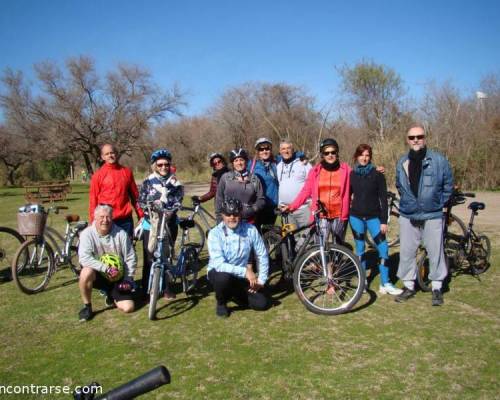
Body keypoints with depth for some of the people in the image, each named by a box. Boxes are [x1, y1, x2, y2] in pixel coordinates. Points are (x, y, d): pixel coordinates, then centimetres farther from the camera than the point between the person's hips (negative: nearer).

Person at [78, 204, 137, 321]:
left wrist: (128, 279, -9)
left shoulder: (121, 234, -11)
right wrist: (106, 268, -35)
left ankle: (111, 295, 23)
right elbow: (84, 258, -27)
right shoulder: (87, 234, -15)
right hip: (98, 275, -1)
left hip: (118, 277, 1)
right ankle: (87, 306, -12)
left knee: (128, 308, -12)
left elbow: (131, 259, -4)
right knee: (86, 272, -36)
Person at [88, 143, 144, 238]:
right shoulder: (98, 175, 0)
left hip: (126, 219, 2)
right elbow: (93, 199, 1)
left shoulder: (126, 172, 7)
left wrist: (141, 215, 6)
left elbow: (135, 195, 11)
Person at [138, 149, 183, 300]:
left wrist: (169, 212, -20)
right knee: (149, 257, 0)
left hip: (169, 223, 1)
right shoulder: (148, 181, 2)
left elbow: (178, 202, -2)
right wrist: (151, 209, -20)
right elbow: (141, 201, -1)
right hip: (151, 223, -1)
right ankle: (146, 289, 11)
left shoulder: (175, 182, 5)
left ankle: (167, 288, 20)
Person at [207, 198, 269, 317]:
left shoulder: (251, 230, -13)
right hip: (220, 272, -3)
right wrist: (245, 271, -35)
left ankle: (233, 293, 22)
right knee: (224, 277, -38)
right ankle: (221, 303, -3)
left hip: (241, 276, 3)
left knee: (262, 303, -8)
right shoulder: (215, 233, -21)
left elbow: (262, 256, -4)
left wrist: (261, 280, -7)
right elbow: (219, 264, -29)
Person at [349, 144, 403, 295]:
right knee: (360, 249, 8)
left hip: (373, 217, -1)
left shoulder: (377, 175, -2)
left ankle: (385, 284, 1)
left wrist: (384, 221, -7)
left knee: (383, 248, -8)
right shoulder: (351, 175, 4)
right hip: (356, 217, 1)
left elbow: (383, 199, -2)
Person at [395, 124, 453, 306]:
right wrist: (408, 202, 12)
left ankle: (437, 288, 20)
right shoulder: (402, 162, 4)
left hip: (432, 216, -3)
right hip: (407, 216, 3)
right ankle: (409, 286, 22)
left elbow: (448, 185, 4)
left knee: (435, 252, 4)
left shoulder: (439, 160, -6)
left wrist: (437, 204, 4)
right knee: (406, 252, 7)